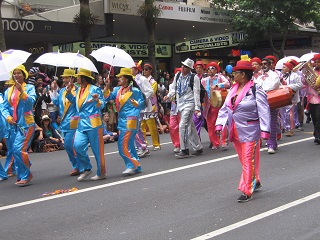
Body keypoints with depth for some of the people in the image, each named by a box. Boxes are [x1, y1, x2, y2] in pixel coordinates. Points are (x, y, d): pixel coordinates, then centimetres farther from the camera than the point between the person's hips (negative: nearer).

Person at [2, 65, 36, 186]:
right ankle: (21, 176, 21)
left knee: (19, 150, -16)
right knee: (15, 151, 8)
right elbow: (5, 107, 11)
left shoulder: (29, 87, 2)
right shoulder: (8, 91, 14)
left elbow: (31, 101, -14)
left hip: (26, 124, -5)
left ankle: (25, 176, -4)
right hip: (13, 125, 5)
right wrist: (8, 117, -7)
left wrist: (22, 91, -25)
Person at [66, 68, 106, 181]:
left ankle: (101, 173, 12)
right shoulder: (78, 90, 14)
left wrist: (97, 100, -30)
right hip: (81, 123, 7)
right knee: (78, 145, -9)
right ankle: (85, 169, 7)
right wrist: (69, 93, 16)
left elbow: (102, 106, -10)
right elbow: (75, 103, 27)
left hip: (93, 123, -6)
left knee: (97, 148, 0)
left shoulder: (95, 89, -7)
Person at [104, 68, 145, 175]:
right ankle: (135, 166, 23)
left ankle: (133, 166, 2)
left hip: (130, 121, -8)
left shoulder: (135, 90, -8)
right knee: (129, 145, 14)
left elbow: (142, 105, -6)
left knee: (124, 146, -10)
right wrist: (107, 87, -1)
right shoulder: (117, 90, 12)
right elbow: (107, 97, 9)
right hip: (121, 120, 8)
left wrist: (135, 103, -24)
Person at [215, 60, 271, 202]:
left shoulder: (256, 90, -12)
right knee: (243, 160, 16)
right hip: (235, 131, 8)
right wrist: (219, 124, 2)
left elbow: (264, 111, -13)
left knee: (248, 161, -5)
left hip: (250, 131, -7)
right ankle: (255, 182, 34)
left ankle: (247, 192, 0)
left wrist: (265, 130, -17)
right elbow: (225, 108, 12)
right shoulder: (233, 89, 10)